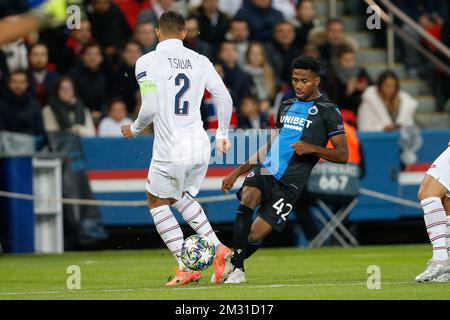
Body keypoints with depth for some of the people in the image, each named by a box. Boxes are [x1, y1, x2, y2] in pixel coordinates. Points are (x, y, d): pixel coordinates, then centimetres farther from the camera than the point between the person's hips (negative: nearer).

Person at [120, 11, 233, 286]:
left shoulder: (147, 62, -7)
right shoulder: (200, 61, 7)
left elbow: (149, 108, -14)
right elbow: (225, 98, 3)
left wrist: (135, 129, 5)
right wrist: (222, 135, 16)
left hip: (170, 151, -5)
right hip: (201, 147, 5)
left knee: (157, 202, 17)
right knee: (181, 198, 28)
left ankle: (186, 268, 8)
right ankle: (218, 249, 12)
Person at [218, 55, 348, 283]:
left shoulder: (327, 111, 1)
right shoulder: (286, 106, 20)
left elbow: (342, 155, -3)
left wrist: (312, 148, -19)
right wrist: (237, 172, 25)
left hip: (289, 183, -4)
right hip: (265, 170, 4)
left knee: (255, 236, -10)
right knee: (249, 196, -30)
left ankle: (231, 264, 21)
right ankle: (236, 267, -23)